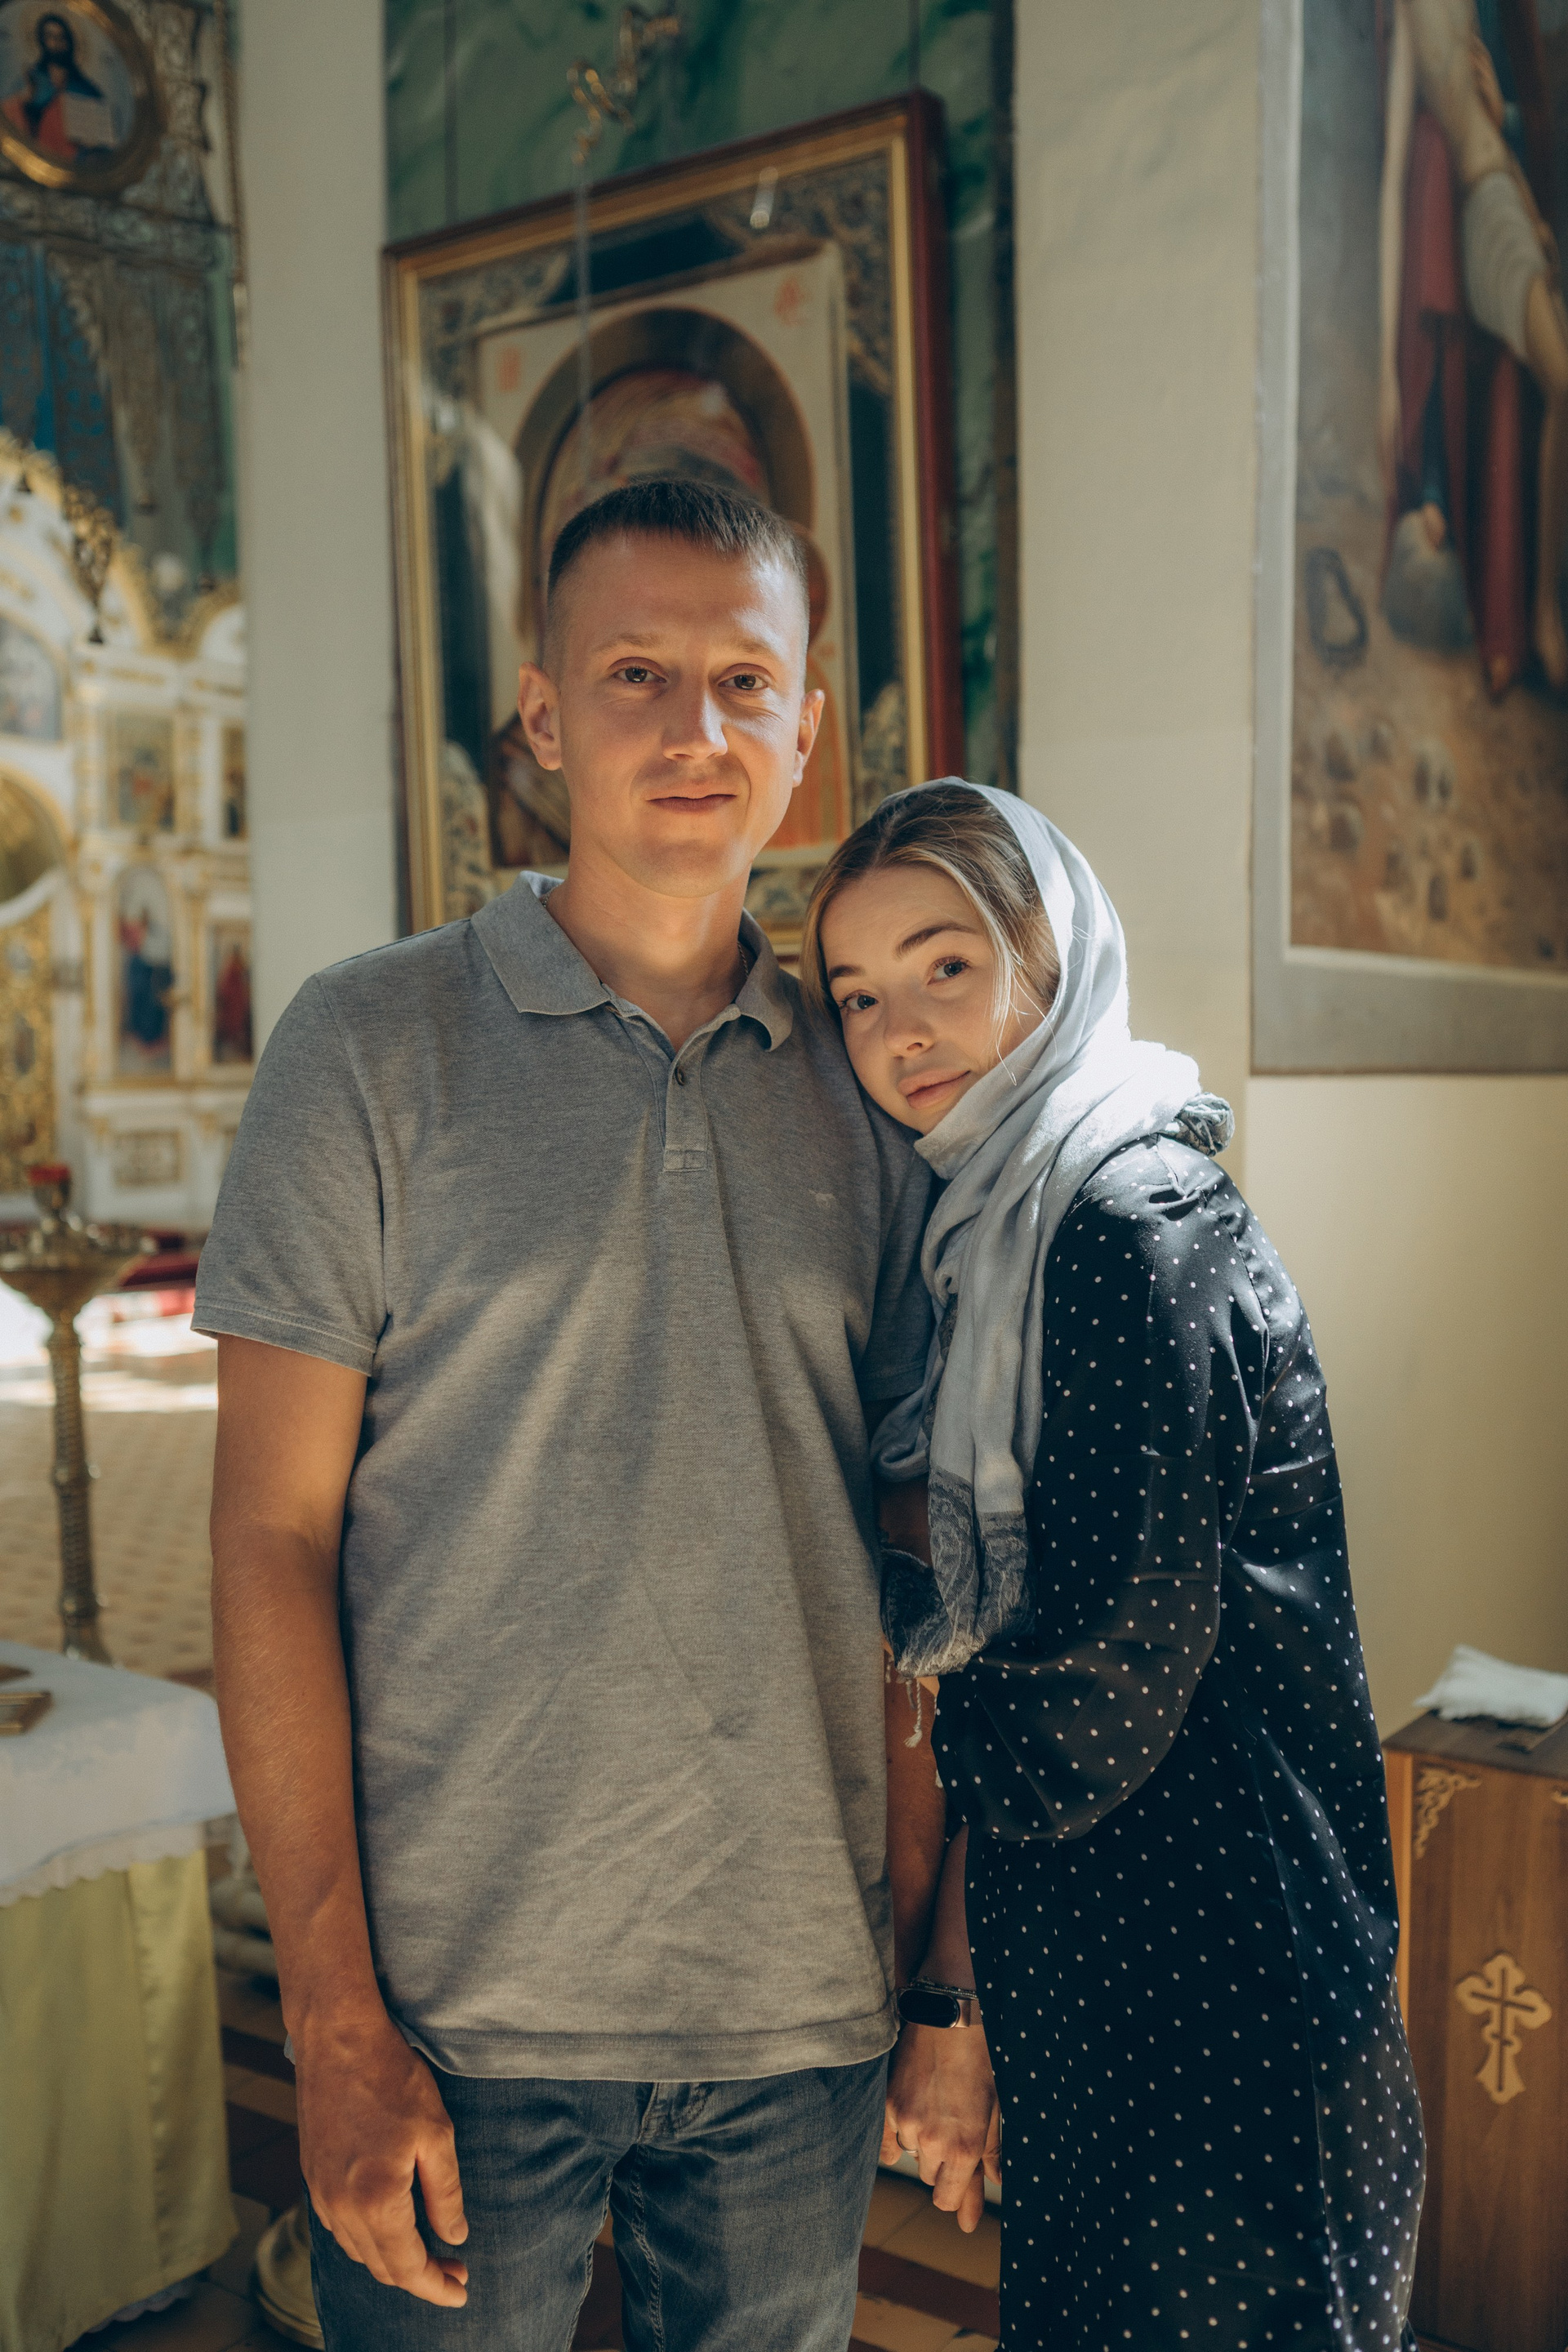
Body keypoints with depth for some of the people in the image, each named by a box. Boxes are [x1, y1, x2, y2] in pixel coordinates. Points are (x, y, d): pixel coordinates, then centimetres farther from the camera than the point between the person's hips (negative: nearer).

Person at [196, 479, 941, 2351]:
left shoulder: (861, 1092, 4)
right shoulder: (372, 1044, -6)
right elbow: (273, 1540, -8)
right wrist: (334, 2019, -10)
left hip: (802, 2001, 3)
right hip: (462, 2002, -3)